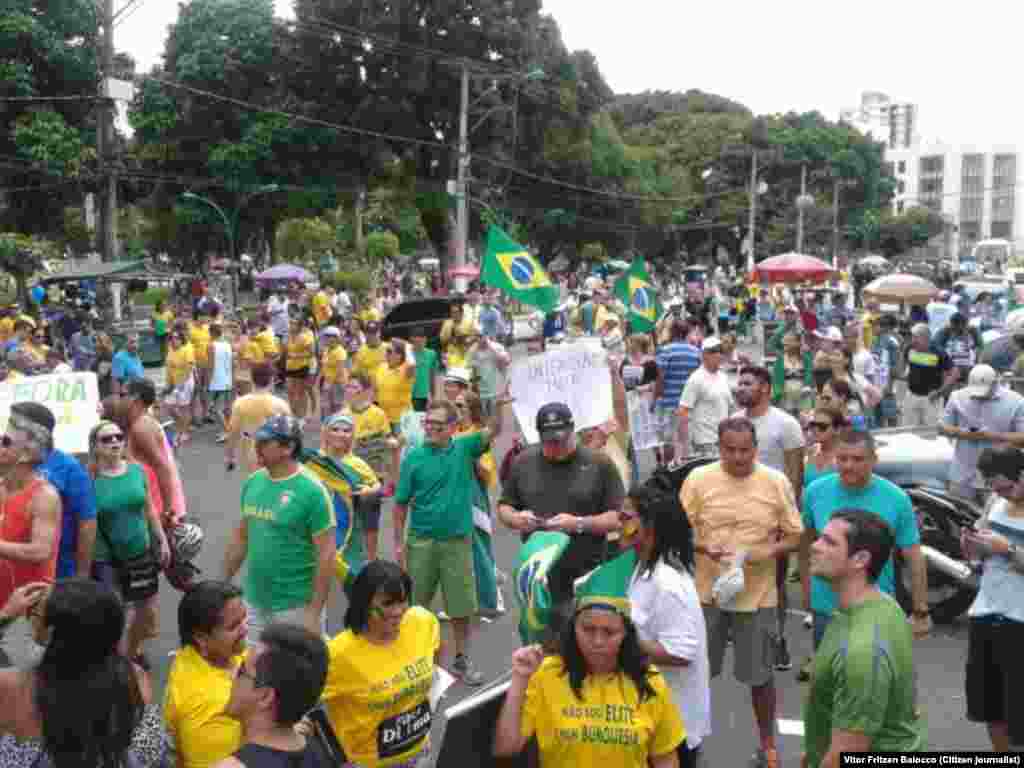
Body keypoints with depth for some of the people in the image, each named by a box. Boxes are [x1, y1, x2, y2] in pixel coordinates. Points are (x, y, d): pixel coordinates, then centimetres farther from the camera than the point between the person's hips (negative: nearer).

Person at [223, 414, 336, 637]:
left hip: (295, 606, -6)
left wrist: (315, 612, -17)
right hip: (253, 602, 6)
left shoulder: (311, 491, -16)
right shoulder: (252, 482, 2)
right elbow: (240, 537, 13)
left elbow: (326, 554, -16)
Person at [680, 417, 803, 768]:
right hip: (706, 591, 1)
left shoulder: (777, 482, -6)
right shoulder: (698, 479, -6)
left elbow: (794, 536, 0)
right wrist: (703, 546, -21)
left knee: (759, 675, 10)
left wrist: (768, 552, -19)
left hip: (757, 595, -1)